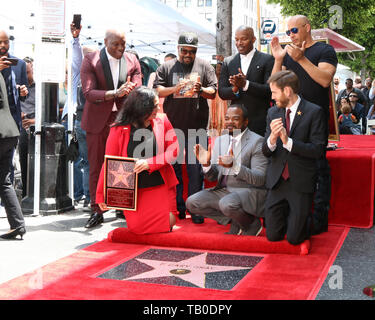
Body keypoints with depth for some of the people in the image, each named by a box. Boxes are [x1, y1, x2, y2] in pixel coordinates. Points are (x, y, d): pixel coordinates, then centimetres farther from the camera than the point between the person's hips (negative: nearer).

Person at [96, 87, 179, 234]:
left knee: (167, 224, -12)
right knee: (137, 227, -15)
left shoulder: (162, 121, 1)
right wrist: (102, 194, -3)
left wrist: (149, 163, -19)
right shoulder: (119, 130, -6)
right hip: (133, 190, -1)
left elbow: (173, 151, -4)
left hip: (161, 185, 2)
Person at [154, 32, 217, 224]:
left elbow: (213, 92, 6)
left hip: (197, 126, -1)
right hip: (172, 125, 1)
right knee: (173, 166, 5)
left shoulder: (204, 67, 10)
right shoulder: (166, 68, 10)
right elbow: (157, 91, 2)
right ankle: (177, 208, 15)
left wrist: (201, 90, -14)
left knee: (196, 168, -2)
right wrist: (176, 88, -14)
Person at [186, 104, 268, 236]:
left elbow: (260, 179, -19)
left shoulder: (257, 141, -10)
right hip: (224, 190, 7)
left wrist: (234, 166, -33)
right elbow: (213, 177, 10)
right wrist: (206, 164, -13)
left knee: (227, 204, -35)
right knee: (192, 202, -9)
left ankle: (252, 224, -3)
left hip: (250, 192, -7)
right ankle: (235, 221, 4)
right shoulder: (220, 140, 10)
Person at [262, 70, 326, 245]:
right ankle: (288, 214, 34)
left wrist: (288, 142, -22)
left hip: (301, 184, -4)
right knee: (273, 236, 6)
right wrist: (272, 138, -17)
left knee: (294, 238, -1)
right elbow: (266, 152, 5)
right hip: (277, 182, 4)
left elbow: (318, 150, -14)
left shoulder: (314, 112, -8)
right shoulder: (273, 112, 7)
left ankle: (305, 218, 29)